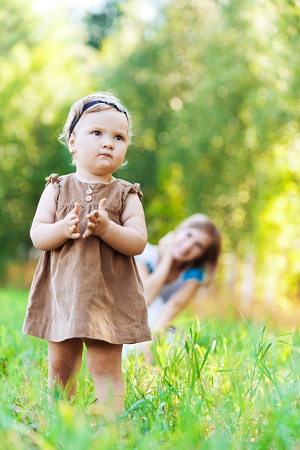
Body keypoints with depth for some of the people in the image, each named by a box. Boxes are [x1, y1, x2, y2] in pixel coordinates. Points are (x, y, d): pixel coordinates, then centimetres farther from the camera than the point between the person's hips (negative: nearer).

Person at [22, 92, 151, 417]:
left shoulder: (126, 195, 1)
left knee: (106, 368, -3)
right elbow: (37, 235, -2)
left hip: (109, 296, -2)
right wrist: (64, 229, -21)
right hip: (62, 291, 2)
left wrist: (106, 228, -24)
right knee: (60, 367, 12)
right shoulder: (58, 189, 5)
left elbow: (138, 242, -8)